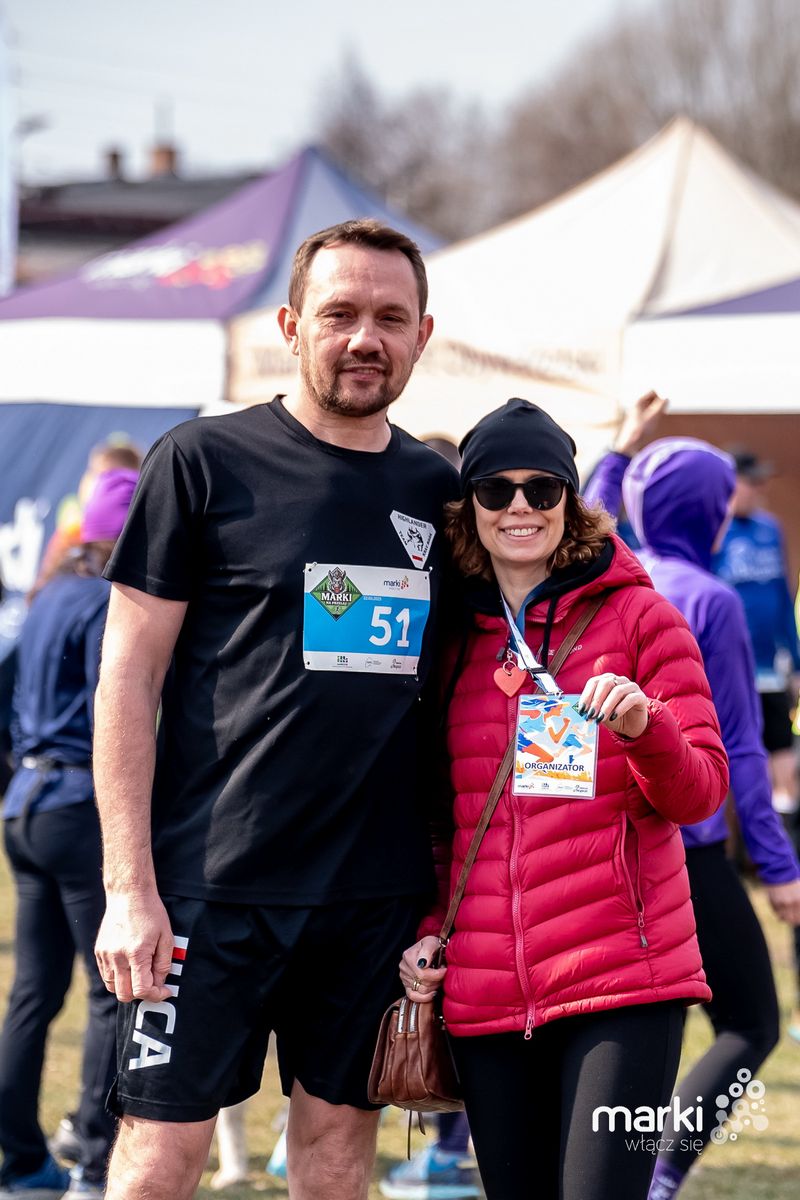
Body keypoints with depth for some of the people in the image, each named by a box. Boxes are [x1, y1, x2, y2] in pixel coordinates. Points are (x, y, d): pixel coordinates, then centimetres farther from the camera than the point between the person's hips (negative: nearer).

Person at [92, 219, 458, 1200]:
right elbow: (127, 681, -4)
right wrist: (129, 889, -11)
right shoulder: (205, 463, -3)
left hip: (377, 891, 4)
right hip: (214, 887, -4)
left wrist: (445, 887, 9)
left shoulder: (437, 490, 11)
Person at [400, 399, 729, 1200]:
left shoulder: (637, 617, 3)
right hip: (484, 997, 4)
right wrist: (426, 929, 8)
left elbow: (698, 794, -1)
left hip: (621, 979, -4)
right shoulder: (450, 639, 13)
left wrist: (645, 727, -21)